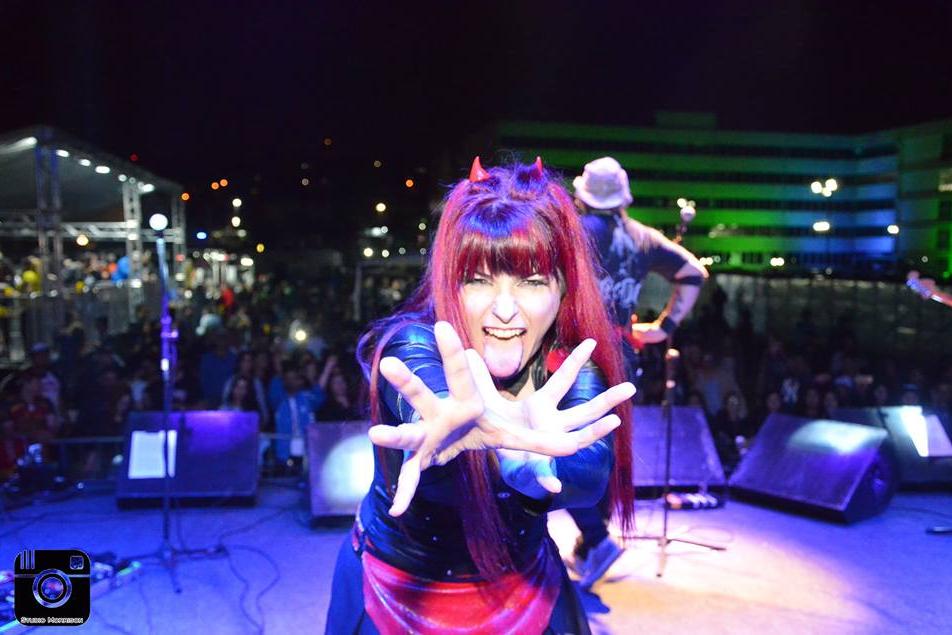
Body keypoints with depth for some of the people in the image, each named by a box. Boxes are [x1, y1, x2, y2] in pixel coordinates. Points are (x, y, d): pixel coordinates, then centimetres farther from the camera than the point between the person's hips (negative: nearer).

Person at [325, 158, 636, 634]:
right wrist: (468, 422, -72)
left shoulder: (574, 366, -18)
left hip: (524, 589, 3)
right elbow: (430, 409, -48)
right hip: (400, 594, -2)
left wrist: (519, 447, -59)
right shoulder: (411, 345, -25)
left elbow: (591, 475, -37)